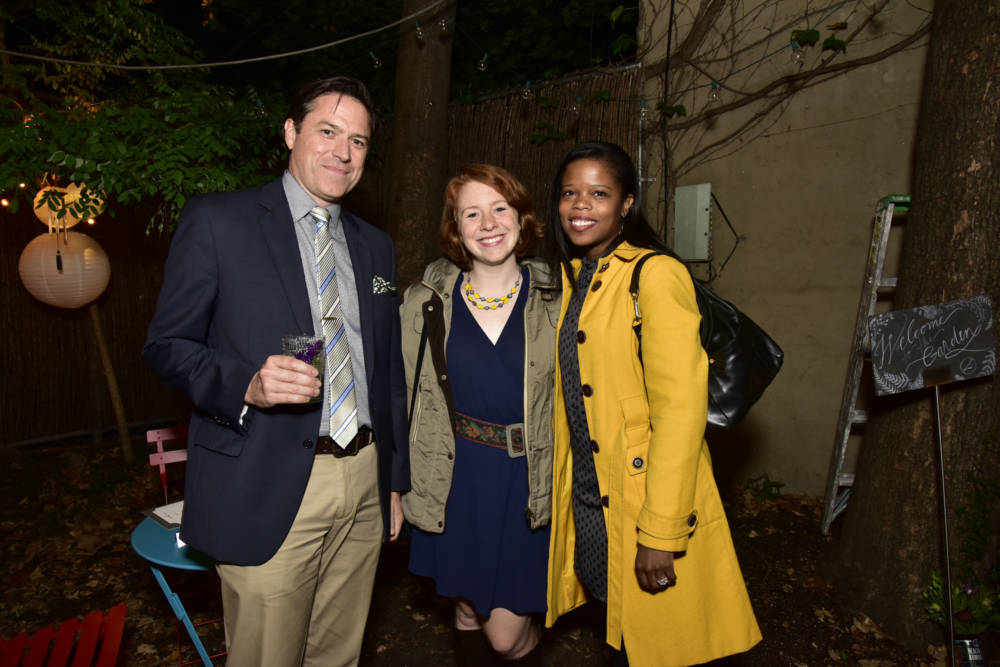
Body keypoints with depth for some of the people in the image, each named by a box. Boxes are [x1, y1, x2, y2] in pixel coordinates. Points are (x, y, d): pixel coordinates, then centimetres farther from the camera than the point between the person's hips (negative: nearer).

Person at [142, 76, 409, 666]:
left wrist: (396, 481, 15)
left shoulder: (376, 246, 13)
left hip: (364, 485, 5)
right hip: (267, 489, -4)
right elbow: (166, 345, -3)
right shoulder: (216, 221, -2)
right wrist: (246, 385, -23)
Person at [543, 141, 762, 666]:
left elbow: (680, 409, -21)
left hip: (644, 501, -7)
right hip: (587, 500, 7)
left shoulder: (656, 275, -16)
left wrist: (661, 533, -21)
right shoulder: (573, 277, 9)